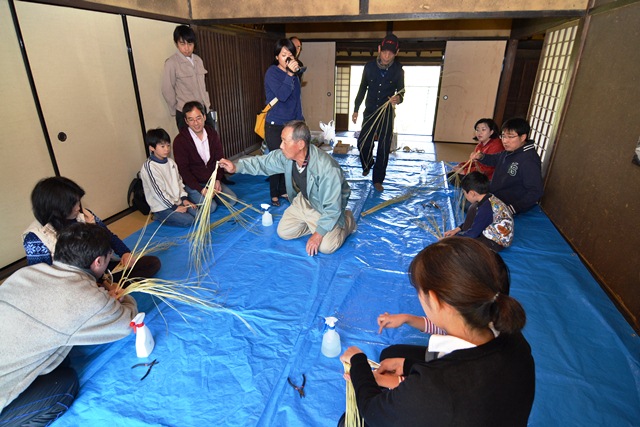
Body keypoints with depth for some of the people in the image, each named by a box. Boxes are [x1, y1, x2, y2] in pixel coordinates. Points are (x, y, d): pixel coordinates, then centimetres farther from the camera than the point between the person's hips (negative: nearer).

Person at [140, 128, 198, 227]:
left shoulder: (171, 162, 6)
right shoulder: (149, 167, -17)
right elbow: (158, 191, -18)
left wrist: (184, 199, 2)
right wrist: (174, 207, -16)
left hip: (177, 201, 7)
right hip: (162, 207, -7)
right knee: (189, 221, -19)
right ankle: (160, 217, 2)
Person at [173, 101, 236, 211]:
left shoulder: (212, 133, 0)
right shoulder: (180, 141, -15)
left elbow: (219, 159, 3)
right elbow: (183, 170, -15)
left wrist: (217, 180, -12)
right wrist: (200, 189, -24)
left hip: (212, 180, 5)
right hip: (192, 184, -5)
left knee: (232, 200, -10)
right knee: (211, 206, -22)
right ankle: (191, 198, 7)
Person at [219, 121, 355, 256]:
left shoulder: (327, 168, -39)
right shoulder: (285, 155, -19)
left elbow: (332, 208, -32)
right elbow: (263, 162, -2)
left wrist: (318, 234, -27)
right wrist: (236, 167, -12)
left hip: (327, 208, -6)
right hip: (305, 200, 6)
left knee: (326, 246, -18)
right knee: (284, 232, 4)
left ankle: (347, 220, 10)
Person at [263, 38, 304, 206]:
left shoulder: (294, 73, 9)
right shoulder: (272, 72, -11)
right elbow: (282, 95, -24)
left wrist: (300, 120, 14)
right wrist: (289, 74, -28)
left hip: (292, 123, 6)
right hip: (275, 125, -6)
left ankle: (283, 190, 25)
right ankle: (274, 194, 16)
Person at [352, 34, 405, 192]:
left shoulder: (398, 70, -6)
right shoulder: (370, 66, -3)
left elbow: (401, 91, 3)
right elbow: (362, 89, 8)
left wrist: (398, 98, -21)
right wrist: (355, 110, 9)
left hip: (387, 113, -1)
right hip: (370, 111, 1)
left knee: (384, 148, -1)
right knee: (363, 143, 1)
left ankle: (378, 179, 11)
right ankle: (367, 165, 33)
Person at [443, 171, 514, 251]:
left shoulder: (485, 208, -29)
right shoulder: (489, 199, -1)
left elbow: (472, 234, -24)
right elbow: (473, 221, 14)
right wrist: (457, 229, 10)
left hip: (496, 242, -10)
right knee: (472, 208, 7)